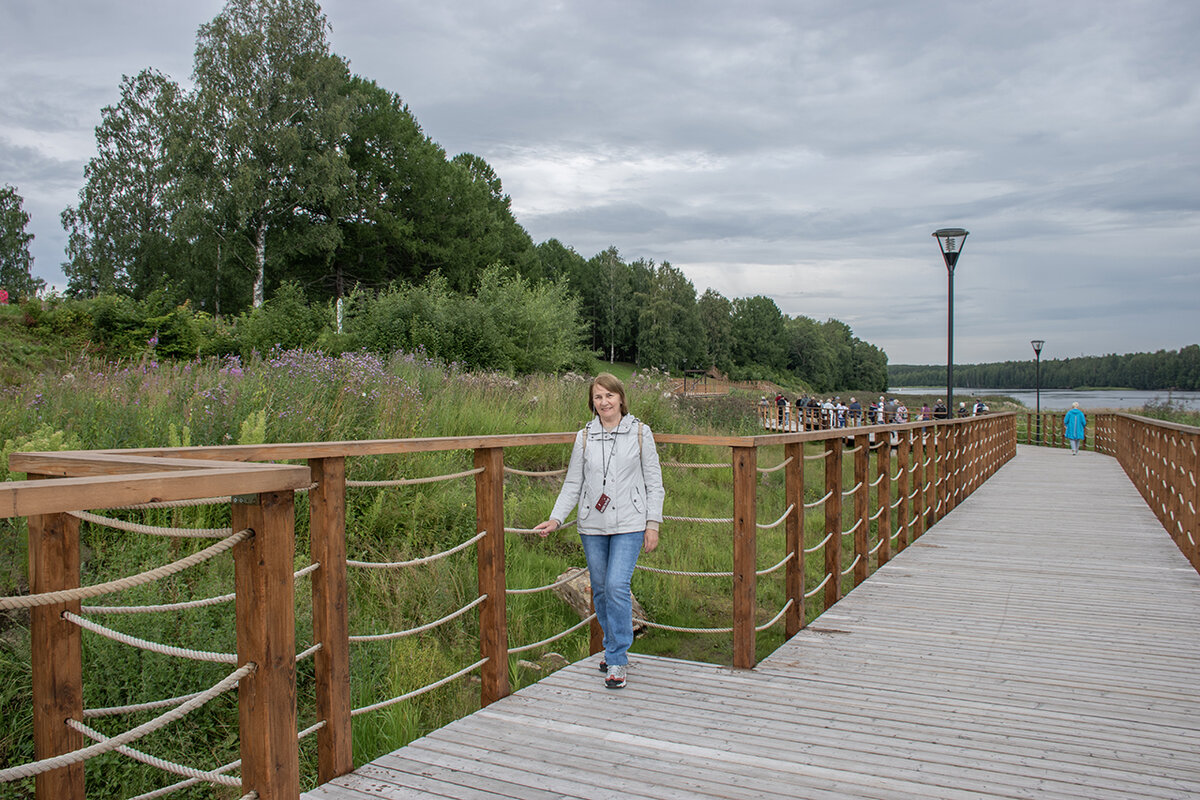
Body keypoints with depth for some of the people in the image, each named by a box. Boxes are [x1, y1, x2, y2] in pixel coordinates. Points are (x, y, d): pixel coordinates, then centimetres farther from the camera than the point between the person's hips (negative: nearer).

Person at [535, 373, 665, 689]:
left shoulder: (640, 432, 0)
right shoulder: (584, 437, 6)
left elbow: (654, 482, 3)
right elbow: (573, 483, 10)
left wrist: (653, 524, -3)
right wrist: (555, 519, 0)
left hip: (629, 525, -3)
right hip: (592, 525, 3)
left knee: (617, 586, -14)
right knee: (600, 589, 10)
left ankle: (617, 661, -3)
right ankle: (613, 649, 29)